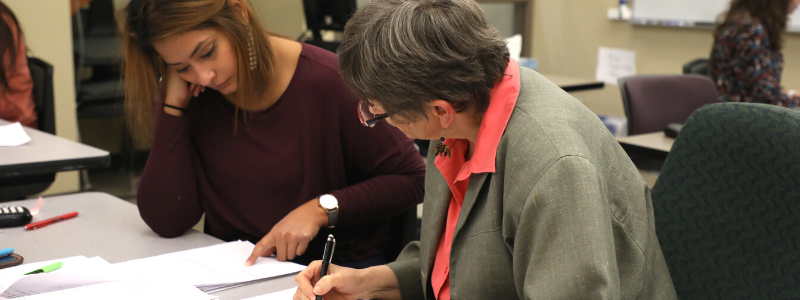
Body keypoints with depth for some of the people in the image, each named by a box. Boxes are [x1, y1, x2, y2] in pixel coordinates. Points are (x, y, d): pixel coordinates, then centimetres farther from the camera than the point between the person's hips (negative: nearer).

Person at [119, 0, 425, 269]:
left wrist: (322, 208, -20)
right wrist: (174, 104, -12)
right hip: (234, 268, 3)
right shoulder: (189, 98, -1)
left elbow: (411, 180, -8)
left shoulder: (330, 81, -16)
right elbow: (167, 222, -8)